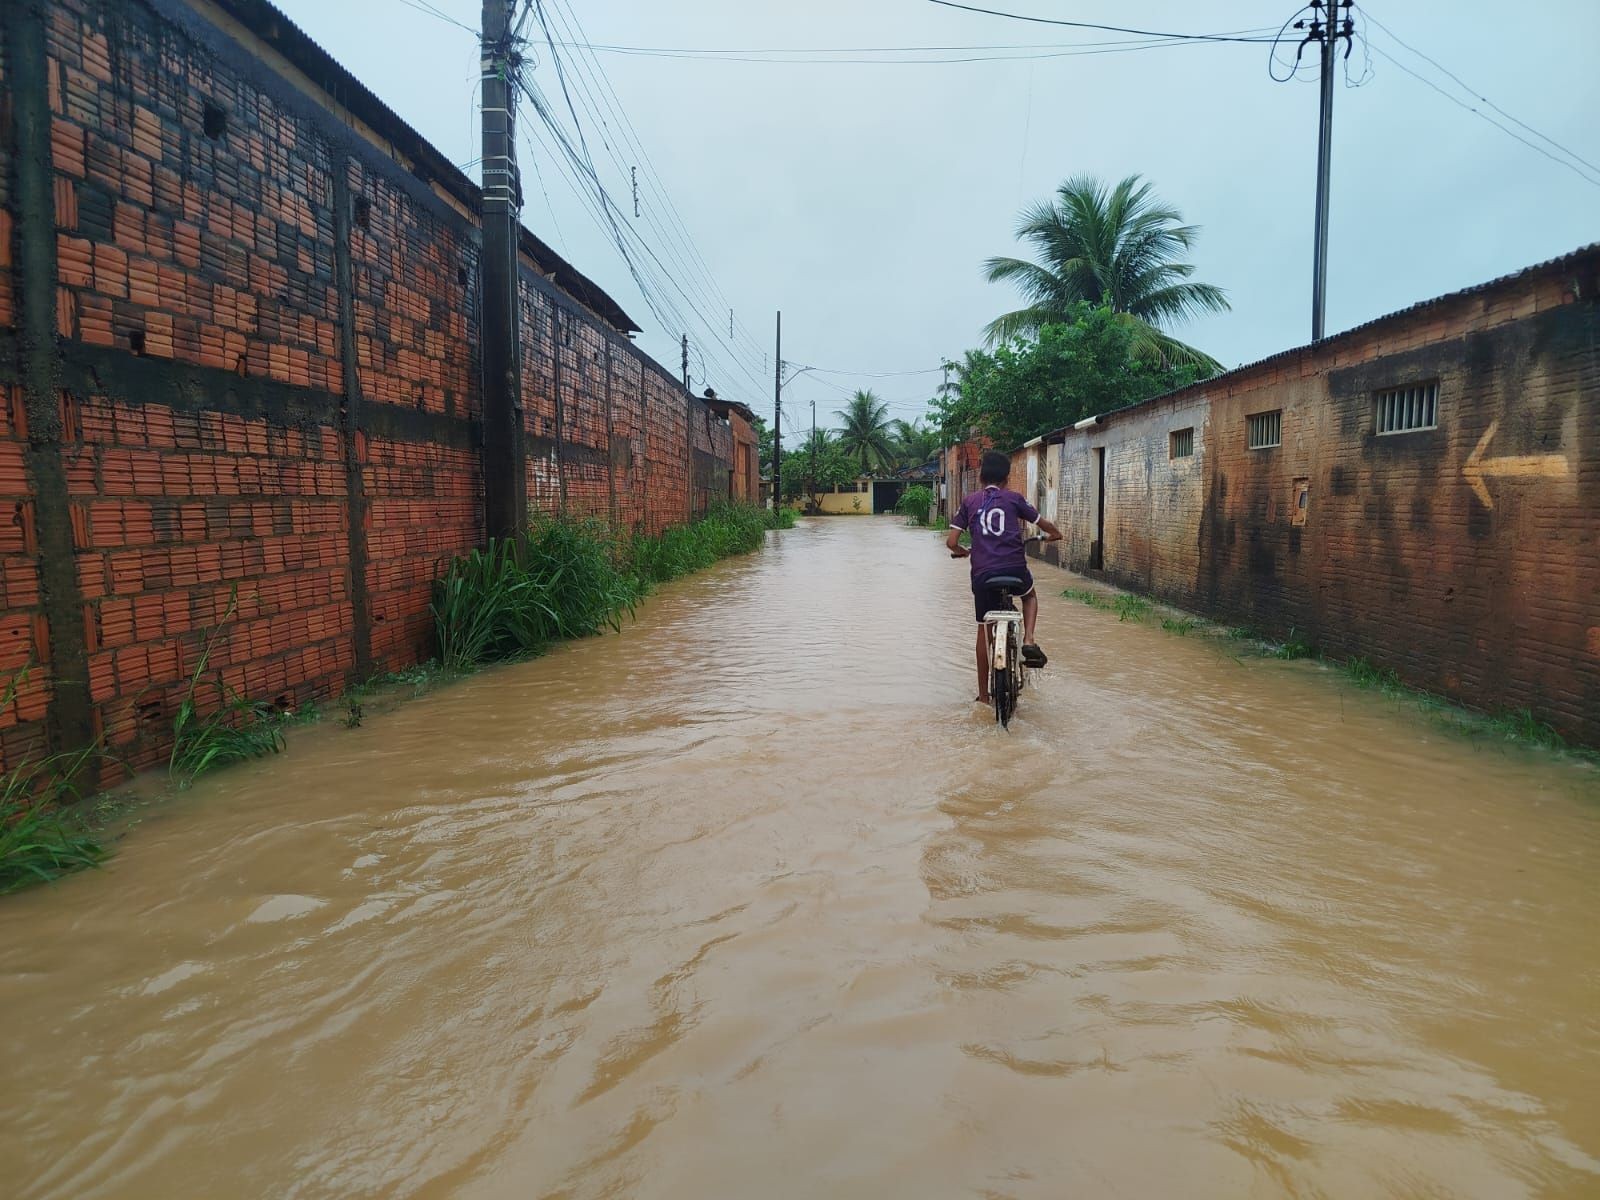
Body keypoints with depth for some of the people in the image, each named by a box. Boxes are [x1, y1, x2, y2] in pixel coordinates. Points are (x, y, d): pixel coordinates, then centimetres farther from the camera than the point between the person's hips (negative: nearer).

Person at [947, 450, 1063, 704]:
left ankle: (983, 694, 20)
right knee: (1030, 594, 34)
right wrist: (1055, 533, 40)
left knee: (984, 629, 16)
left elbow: (951, 542, 3)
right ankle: (1029, 641, 8)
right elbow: (1043, 524, 17)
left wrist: (962, 551, 26)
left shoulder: (969, 502, 9)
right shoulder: (1014, 499, 8)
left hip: (982, 574, 1)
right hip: (1015, 569, 0)